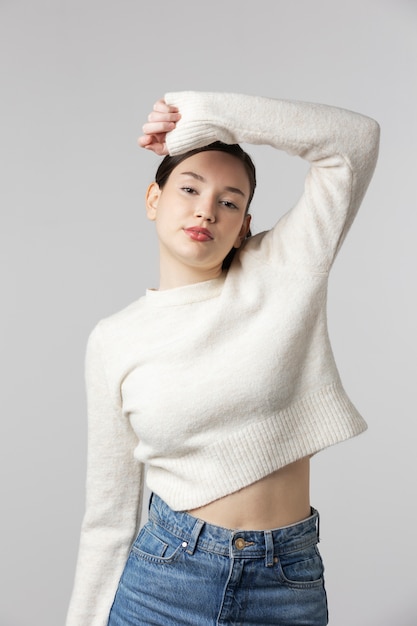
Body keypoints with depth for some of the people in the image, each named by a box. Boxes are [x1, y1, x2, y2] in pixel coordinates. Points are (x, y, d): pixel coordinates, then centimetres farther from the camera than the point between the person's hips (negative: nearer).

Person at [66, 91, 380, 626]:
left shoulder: (281, 275, -4)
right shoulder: (114, 340, -3)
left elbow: (356, 139, -10)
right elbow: (110, 512, 1)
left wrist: (204, 114, -11)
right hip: (162, 578, 0)